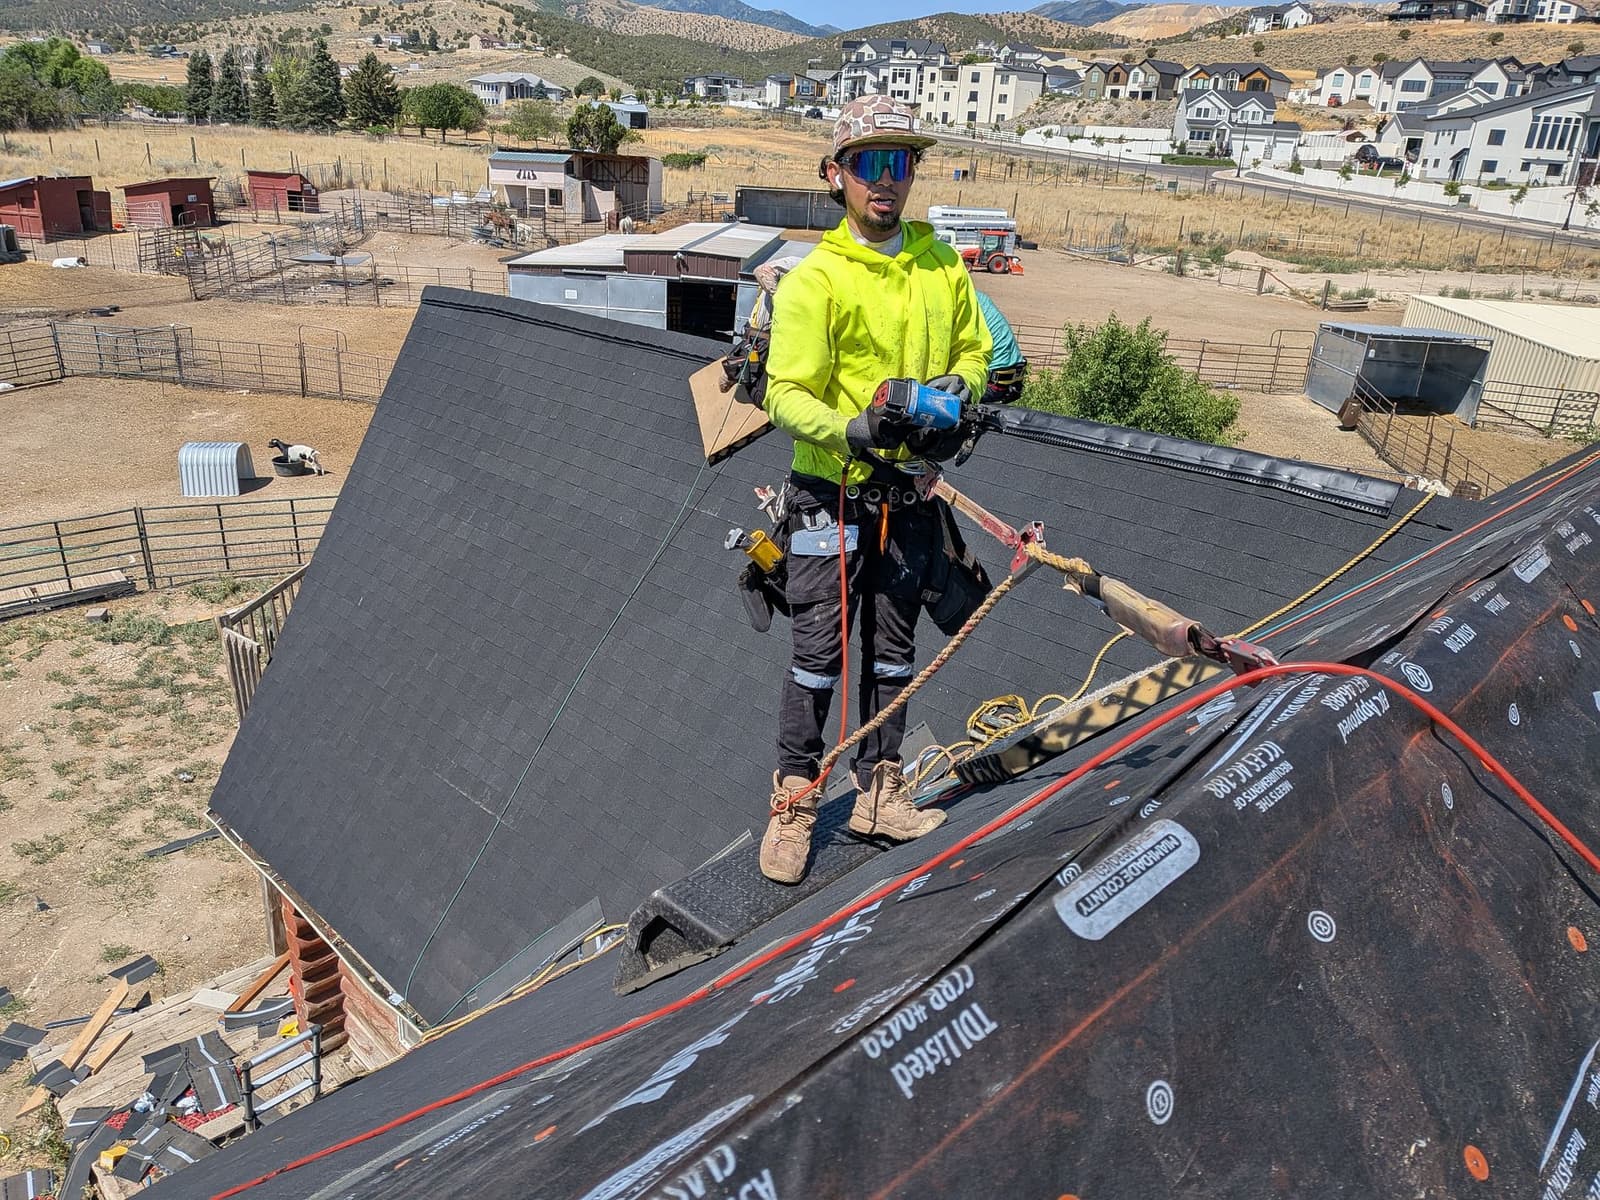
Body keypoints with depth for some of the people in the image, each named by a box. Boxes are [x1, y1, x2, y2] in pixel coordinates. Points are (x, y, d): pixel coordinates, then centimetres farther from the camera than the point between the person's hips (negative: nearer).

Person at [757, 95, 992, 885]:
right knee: (818, 652, 0)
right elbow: (786, 394, -12)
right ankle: (795, 800, 16)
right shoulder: (814, 279, -8)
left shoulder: (942, 266, 7)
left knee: (893, 651, 14)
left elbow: (975, 350, 16)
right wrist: (849, 430, -30)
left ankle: (879, 790, 28)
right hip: (833, 494, -4)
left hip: (910, 494, 5)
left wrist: (957, 388, -8)